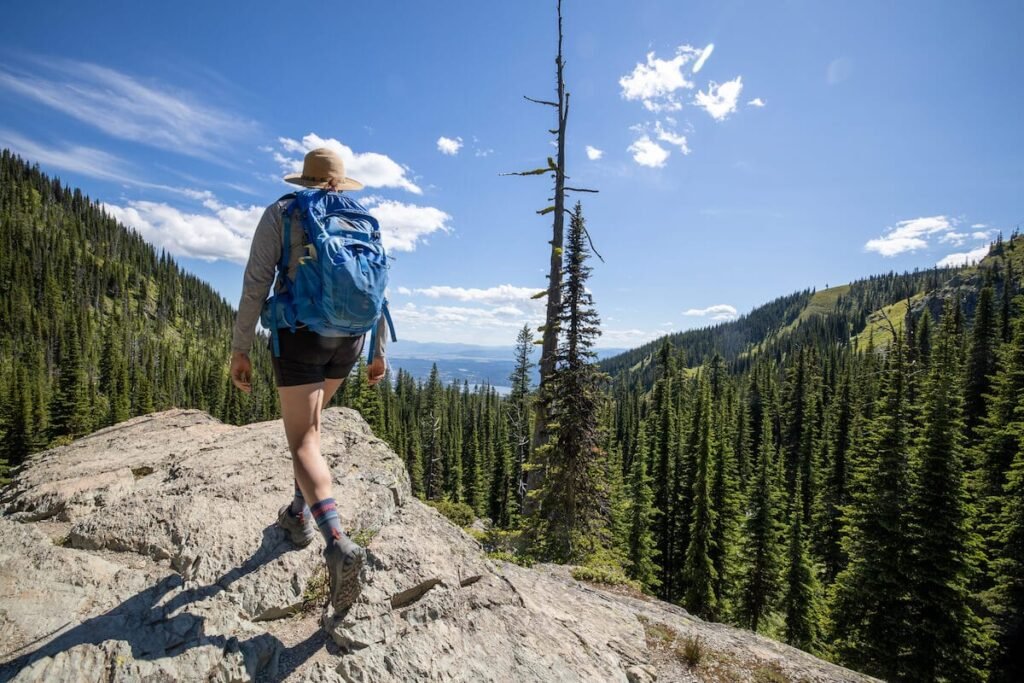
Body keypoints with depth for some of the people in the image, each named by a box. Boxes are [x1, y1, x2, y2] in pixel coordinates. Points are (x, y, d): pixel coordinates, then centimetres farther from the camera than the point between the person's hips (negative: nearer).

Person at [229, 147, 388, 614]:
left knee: (304, 444, -5)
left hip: (300, 334, -4)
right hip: (348, 338, 5)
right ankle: (300, 514, 32)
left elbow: (256, 282, -7)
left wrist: (240, 348, -3)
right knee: (308, 422, 26)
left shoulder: (281, 212, 2)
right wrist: (379, 351, 13)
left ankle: (339, 545, -23)